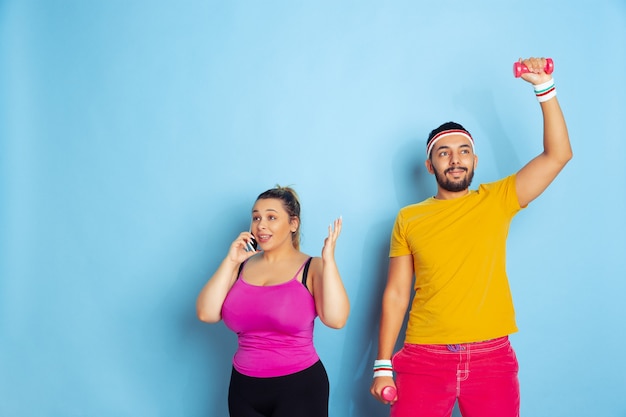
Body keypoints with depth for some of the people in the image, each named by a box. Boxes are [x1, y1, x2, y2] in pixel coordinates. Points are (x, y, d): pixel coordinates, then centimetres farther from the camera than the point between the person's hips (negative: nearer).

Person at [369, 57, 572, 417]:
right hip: (425, 357, 0)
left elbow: (558, 154, -1)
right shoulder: (408, 219, 5)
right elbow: (396, 293, 4)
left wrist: (544, 87, -8)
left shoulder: (497, 201, 5)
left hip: (492, 357, 0)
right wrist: (383, 366, 0)